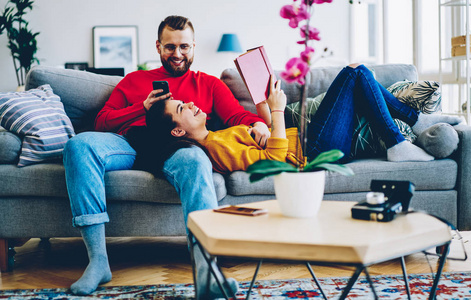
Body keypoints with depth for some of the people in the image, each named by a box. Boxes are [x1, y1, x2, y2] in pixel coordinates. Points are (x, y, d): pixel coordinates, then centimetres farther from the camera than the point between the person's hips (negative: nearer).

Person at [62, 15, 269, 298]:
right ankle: (98, 261, -31)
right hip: (130, 145, 2)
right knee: (79, 144, -29)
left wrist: (258, 123, -13)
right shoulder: (134, 80, 31)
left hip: (177, 149, -2)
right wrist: (143, 107, 4)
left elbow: (236, 115, 11)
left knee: (195, 159, -40)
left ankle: (206, 271, -53)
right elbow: (102, 122, 20)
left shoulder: (209, 84, 29)